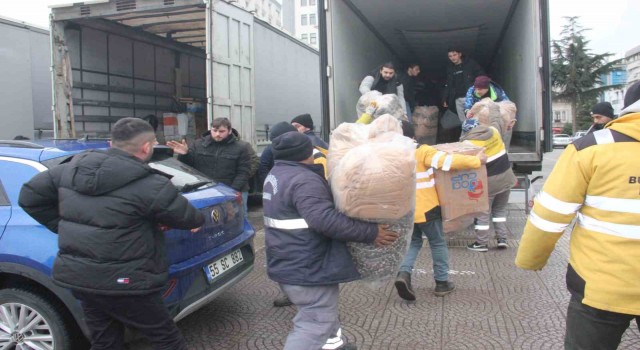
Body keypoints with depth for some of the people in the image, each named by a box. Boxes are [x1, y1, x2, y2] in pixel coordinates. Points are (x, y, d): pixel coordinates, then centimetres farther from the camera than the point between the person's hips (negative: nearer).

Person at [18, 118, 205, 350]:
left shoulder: (71, 169, 3)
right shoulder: (150, 186, -18)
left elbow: (30, 196, 14)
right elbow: (190, 218, -7)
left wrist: (66, 227, 14)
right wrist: (197, 219, 17)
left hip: (77, 275, 8)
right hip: (121, 282, -7)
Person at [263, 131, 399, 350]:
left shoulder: (276, 176, 12)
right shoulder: (303, 180, -22)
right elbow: (326, 220, -31)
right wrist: (370, 233, -24)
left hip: (286, 264, 11)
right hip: (307, 267, -11)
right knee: (315, 325, -5)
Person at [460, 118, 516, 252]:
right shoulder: (493, 131, 0)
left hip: (488, 181, -5)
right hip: (505, 176, 5)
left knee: (483, 213, 7)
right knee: (500, 210, 20)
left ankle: (481, 243, 12)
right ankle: (502, 239, 19)